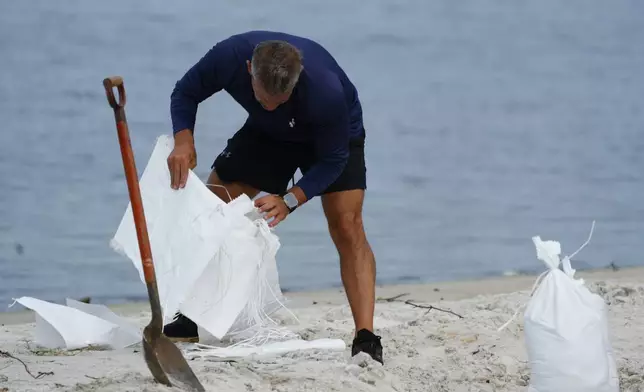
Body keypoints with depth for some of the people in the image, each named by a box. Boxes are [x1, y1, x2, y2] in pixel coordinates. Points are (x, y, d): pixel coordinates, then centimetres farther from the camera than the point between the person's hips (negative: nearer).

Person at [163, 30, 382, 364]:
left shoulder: (327, 90, -43)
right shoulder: (229, 56, -35)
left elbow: (332, 159, -28)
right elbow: (185, 93, -15)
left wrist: (289, 201, -40)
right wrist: (184, 141, -34)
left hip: (333, 135, -4)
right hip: (267, 133, 4)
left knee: (346, 225, -23)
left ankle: (365, 339, -28)